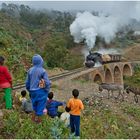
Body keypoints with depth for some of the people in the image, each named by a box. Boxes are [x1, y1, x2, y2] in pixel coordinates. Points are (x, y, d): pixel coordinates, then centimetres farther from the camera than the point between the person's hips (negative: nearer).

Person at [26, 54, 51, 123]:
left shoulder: (30, 70, -3)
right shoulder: (43, 71, -16)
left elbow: (27, 82, 5)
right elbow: (47, 83, -14)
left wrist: (30, 90, 18)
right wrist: (47, 91, 1)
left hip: (33, 91, 4)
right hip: (41, 92, -4)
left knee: (35, 106, 23)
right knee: (40, 107, 11)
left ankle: (34, 118, 27)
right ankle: (38, 120, 21)